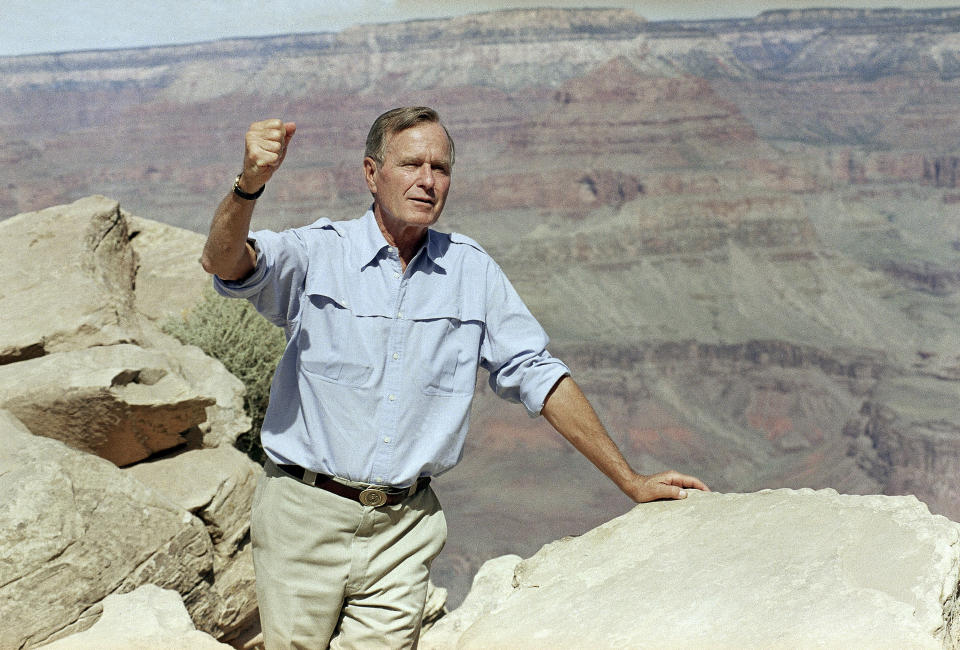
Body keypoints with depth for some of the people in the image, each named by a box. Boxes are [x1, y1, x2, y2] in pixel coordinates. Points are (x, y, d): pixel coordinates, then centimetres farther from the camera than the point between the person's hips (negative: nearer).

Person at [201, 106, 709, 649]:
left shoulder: (472, 271, 5)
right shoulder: (318, 253, -3)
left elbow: (538, 376, 8)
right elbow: (225, 263, -20)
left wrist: (631, 482, 7)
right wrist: (250, 184, -42)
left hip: (404, 529, 2)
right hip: (305, 518, -2)